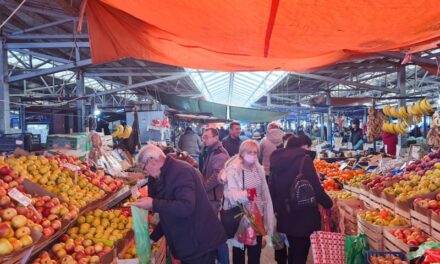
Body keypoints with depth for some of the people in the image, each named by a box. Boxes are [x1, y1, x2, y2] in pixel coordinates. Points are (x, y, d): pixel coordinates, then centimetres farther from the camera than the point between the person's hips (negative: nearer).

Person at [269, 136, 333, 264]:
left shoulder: (276, 161, 5)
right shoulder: (304, 159, -13)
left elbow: (272, 190, 10)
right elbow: (315, 188, -16)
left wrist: (275, 209, 20)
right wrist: (329, 204, -2)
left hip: (284, 215, 6)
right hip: (303, 216, -6)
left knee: (293, 248, 23)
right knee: (300, 253, 4)